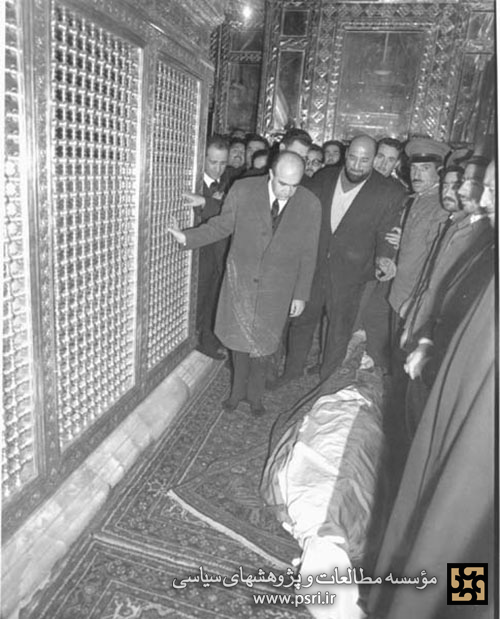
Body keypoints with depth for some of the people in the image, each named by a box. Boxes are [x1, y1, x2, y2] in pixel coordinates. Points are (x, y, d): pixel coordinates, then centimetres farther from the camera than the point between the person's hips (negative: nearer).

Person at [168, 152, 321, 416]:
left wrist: (300, 295, -1)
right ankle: (238, 388, 37)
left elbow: (308, 254, -4)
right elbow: (222, 225, 2)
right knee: (239, 336, 13)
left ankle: (255, 394, 36)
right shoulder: (242, 190, -12)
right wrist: (188, 237, -8)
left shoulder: (310, 205, -11)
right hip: (240, 278, 1)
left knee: (263, 342, 11)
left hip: (276, 286, 0)